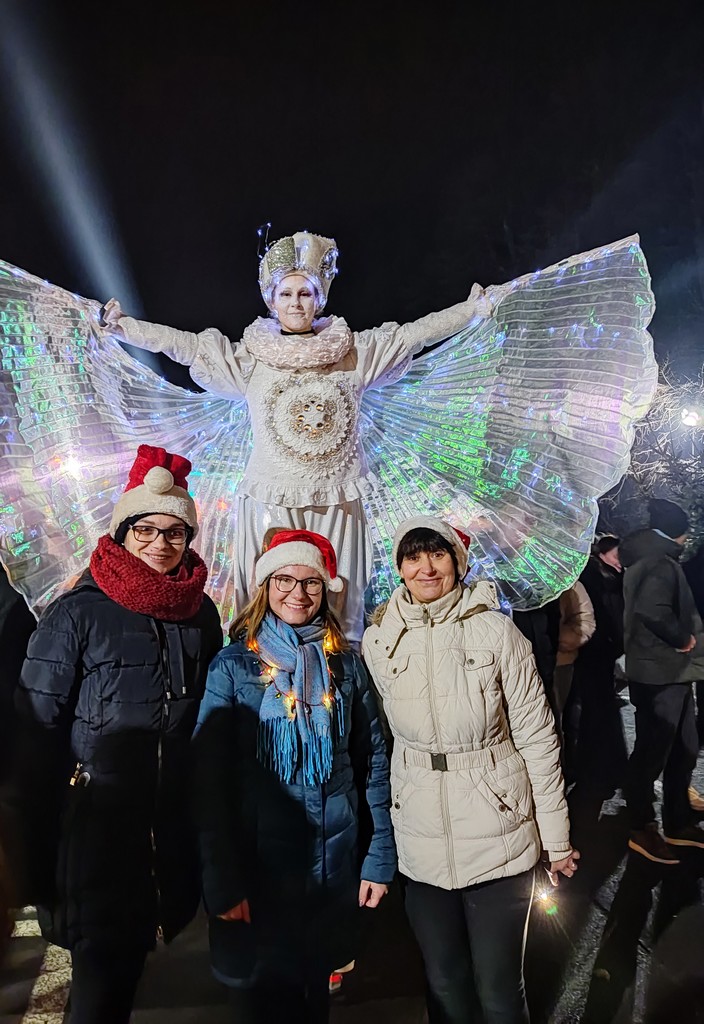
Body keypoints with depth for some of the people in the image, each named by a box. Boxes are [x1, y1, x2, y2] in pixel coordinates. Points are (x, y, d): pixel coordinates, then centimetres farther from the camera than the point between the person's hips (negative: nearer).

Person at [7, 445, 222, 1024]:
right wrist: (40, 842, -8)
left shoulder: (202, 613, 3)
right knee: (103, 965, 2)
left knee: (132, 954, 19)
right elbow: (37, 727, -8)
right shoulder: (79, 613, -10)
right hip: (97, 823, -4)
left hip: (176, 821, 4)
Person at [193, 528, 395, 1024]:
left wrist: (380, 857, -2)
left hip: (336, 864, 2)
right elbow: (210, 777, -8)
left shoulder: (346, 663, 1)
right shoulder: (233, 666, -7)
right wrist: (223, 879, -12)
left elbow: (373, 761, 2)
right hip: (257, 865, -2)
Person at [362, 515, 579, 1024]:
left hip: (498, 836, -2)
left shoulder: (496, 630, -12)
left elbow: (538, 737, -7)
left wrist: (557, 838, -3)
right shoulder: (378, 640, -4)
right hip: (421, 842, 3)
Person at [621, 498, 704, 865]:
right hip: (661, 673, -10)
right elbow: (653, 610, -34)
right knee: (652, 751, 1)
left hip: (670, 672, 10)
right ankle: (640, 829, 15)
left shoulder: (651, 560, 15)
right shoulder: (660, 564, -17)